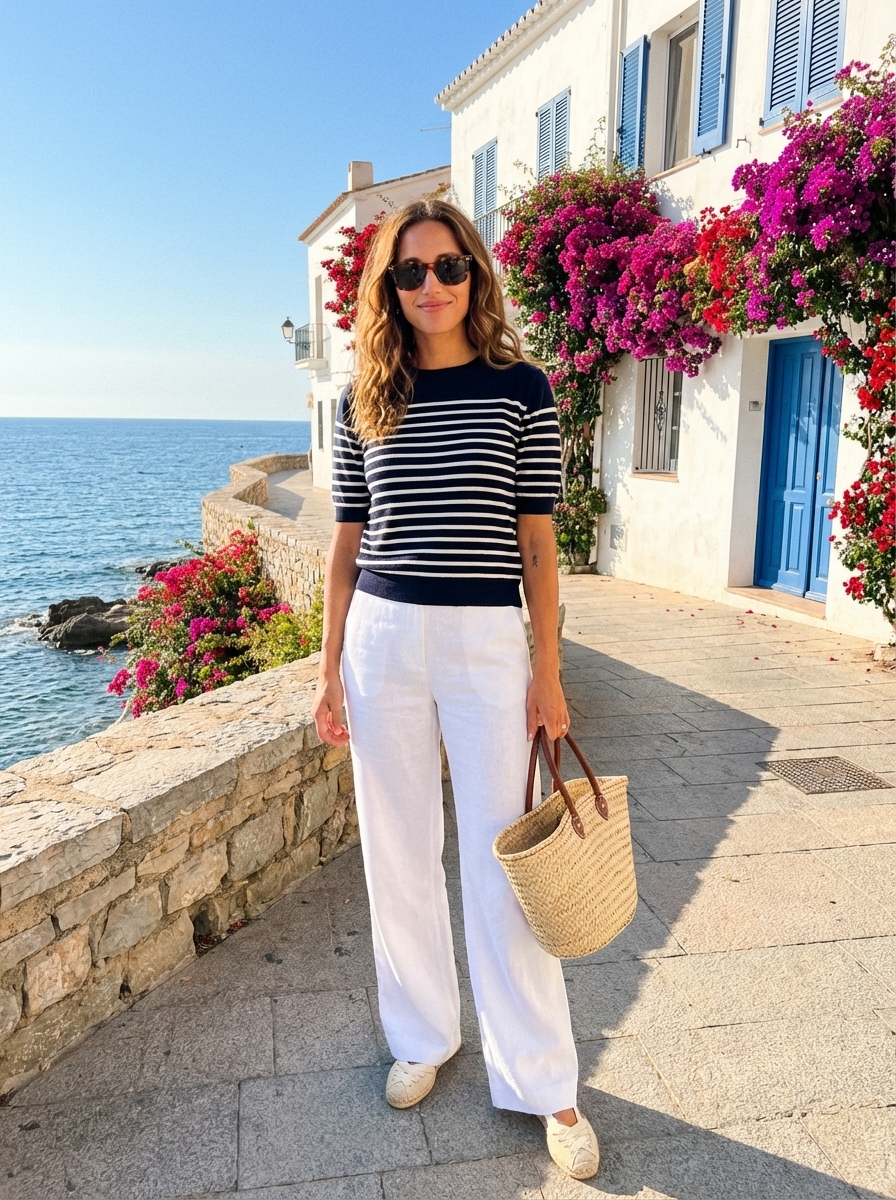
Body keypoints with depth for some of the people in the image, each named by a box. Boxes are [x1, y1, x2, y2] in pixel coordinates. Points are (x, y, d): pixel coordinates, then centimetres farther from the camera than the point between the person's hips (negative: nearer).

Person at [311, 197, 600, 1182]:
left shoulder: (521, 390, 0)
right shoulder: (364, 403, 7)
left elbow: (537, 543, -1)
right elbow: (348, 545, 8)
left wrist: (547, 669, -3)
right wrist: (329, 668, 6)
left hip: (485, 642, -2)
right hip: (381, 639, 3)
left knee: (497, 861, 3)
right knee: (398, 851, 12)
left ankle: (540, 1081, 22)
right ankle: (422, 1036, 35)